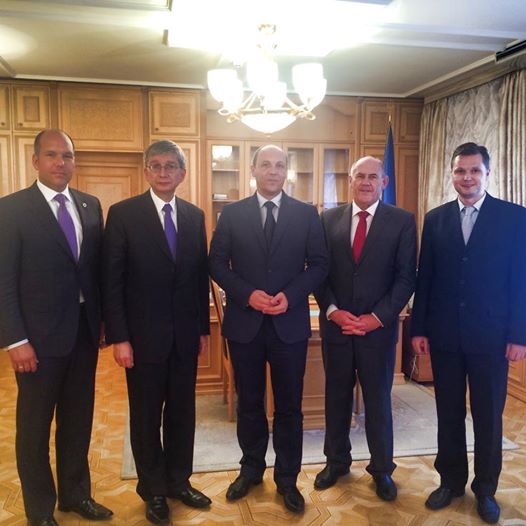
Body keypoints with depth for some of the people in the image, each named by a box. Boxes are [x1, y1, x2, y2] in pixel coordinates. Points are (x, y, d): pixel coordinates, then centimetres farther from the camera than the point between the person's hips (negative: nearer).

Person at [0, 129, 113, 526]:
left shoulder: (91, 206, 6)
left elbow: (97, 267, 9)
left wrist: (100, 319, 5)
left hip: (85, 330, 5)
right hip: (40, 335, -4)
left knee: (79, 419, 17)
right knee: (35, 426, 11)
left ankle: (76, 493, 37)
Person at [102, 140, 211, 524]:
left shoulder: (195, 216, 6)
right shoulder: (123, 214, -7)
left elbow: (201, 276, 9)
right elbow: (112, 281, -9)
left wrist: (204, 327, 8)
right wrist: (119, 338, -12)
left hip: (185, 335, 4)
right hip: (144, 335, -3)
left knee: (182, 412, 14)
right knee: (147, 416, 11)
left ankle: (179, 481, 34)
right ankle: (154, 491, 30)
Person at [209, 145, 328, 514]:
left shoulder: (306, 214, 2)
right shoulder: (232, 214, 3)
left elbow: (319, 264, 1)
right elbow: (217, 264, 1)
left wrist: (290, 295, -14)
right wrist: (247, 294, -14)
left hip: (290, 322, 0)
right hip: (244, 321, 1)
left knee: (289, 404, 9)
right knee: (249, 402, 15)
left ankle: (287, 478, 27)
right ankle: (251, 469, 35)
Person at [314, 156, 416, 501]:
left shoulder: (403, 221, -2)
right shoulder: (329, 219, 4)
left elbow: (406, 276, -4)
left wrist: (378, 317, -12)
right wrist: (334, 311, -9)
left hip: (378, 326, -2)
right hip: (336, 324, 2)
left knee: (379, 399, 11)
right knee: (337, 396, 14)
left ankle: (382, 468, 29)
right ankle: (337, 461, 33)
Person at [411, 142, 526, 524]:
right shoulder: (435, 219, 5)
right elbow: (424, 278, 5)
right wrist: (419, 329, 2)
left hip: (490, 336, -2)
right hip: (444, 335, 2)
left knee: (488, 417, 10)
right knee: (449, 413, 14)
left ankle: (485, 489, 29)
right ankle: (451, 481, 31)